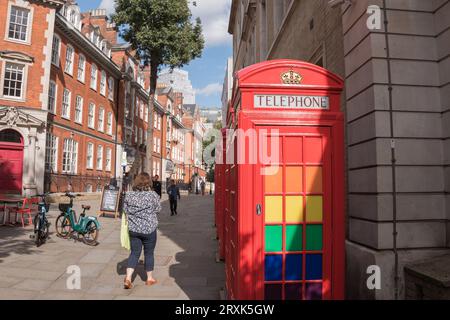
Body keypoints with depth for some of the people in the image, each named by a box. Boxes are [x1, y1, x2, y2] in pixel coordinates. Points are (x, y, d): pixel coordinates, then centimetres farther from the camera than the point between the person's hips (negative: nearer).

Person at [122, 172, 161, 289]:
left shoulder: (129, 195, -4)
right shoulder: (153, 195, -15)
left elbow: (125, 210, 5)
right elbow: (158, 209, -3)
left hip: (133, 229, 3)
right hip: (149, 229, -3)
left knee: (134, 253, 13)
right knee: (149, 253, 11)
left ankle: (128, 278, 3)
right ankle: (149, 278, 25)